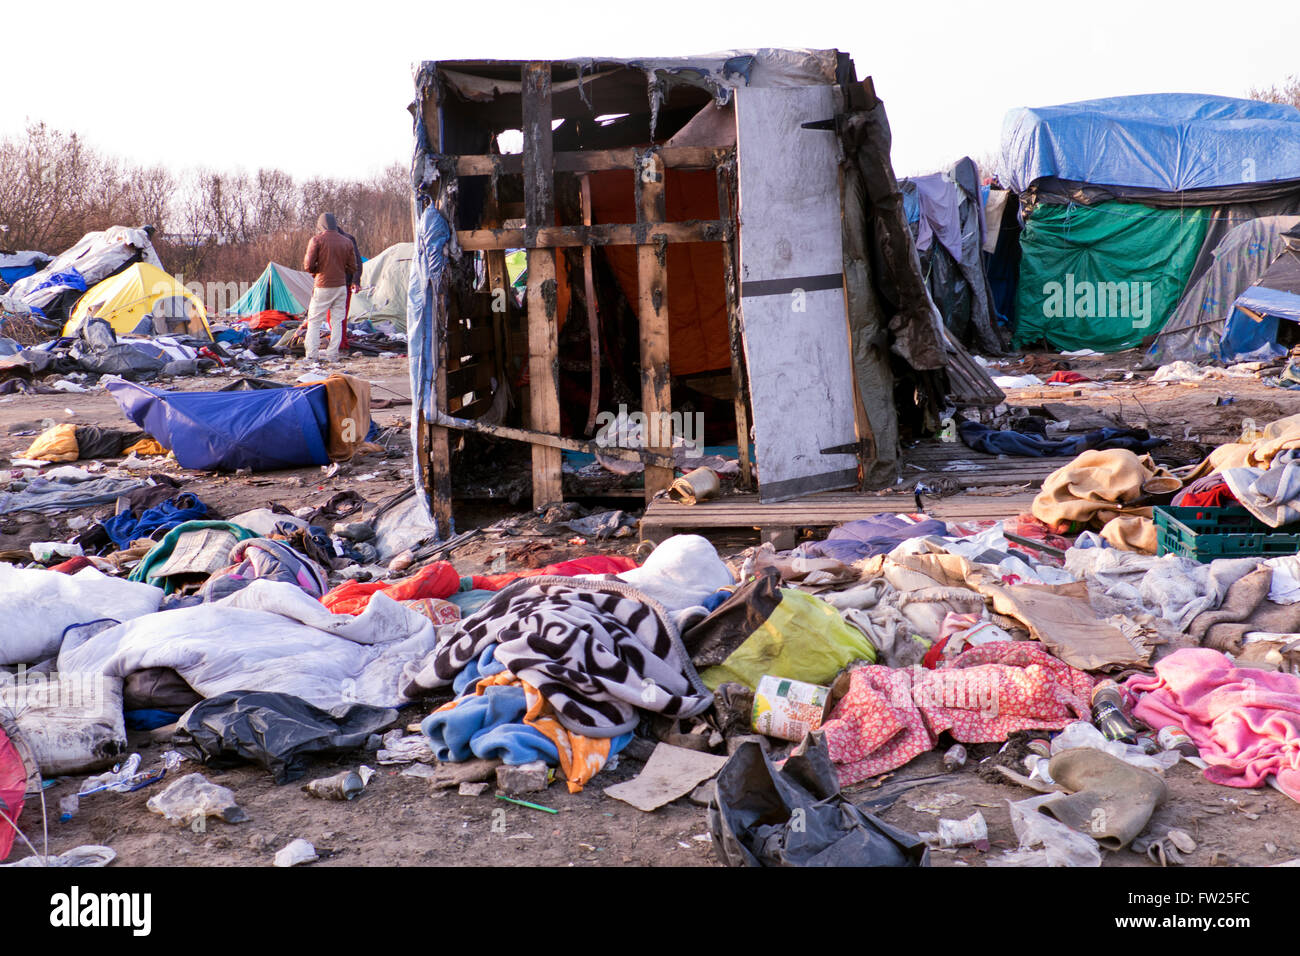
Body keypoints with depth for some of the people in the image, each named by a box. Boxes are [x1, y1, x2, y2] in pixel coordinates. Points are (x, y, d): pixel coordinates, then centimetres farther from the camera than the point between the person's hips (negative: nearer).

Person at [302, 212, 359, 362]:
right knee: (337, 321, 9)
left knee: (314, 320, 5)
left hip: (322, 287, -3)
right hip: (341, 286, 3)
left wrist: (316, 270, 9)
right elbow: (353, 268, 7)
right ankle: (333, 354, 5)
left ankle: (312, 353, 0)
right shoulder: (347, 242, 5)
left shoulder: (317, 240, -6)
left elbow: (308, 265, -11)